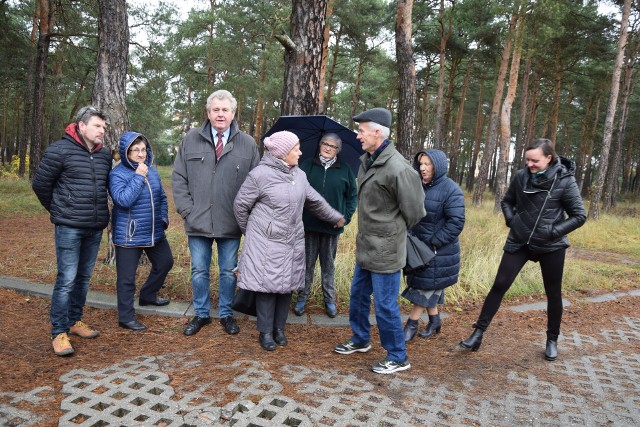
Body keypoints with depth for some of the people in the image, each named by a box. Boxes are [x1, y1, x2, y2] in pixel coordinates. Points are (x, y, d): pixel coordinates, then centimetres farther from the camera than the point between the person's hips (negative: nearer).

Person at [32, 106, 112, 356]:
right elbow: (40, 184, -1)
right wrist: (58, 210, 8)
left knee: (84, 277, 14)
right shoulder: (60, 150, -8)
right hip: (69, 228, -6)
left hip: (95, 228, 6)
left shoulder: (104, 154, 8)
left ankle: (74, 321, 29)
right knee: (66, 279, -5)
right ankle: (59, 333, 6)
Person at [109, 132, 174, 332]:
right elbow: (123, 200, -27)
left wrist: (164, 217, 7)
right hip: (128, 236, -7)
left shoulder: (152, 170, 6)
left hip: (154, 232, 7)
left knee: (165, 262, 21)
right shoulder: (117, 174, -13)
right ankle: (126, 317, 17)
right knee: (127, 277, 2)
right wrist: (138, 177, -25)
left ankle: (148, 295, 42)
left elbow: (162, 197, 17)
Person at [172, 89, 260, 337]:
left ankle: (226, 314, 30)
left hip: (231, 223, -1)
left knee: (229, 271, 12)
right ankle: (201, 314, 30)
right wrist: (186, 209, -4)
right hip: (198, 221, 1)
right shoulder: (191, 140, 2)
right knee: (199, 271, 12)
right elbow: (178, 177, 5)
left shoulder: (248, 144, 0)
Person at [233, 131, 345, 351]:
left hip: (292, 243, 6)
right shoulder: (260, 174, -13)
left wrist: (336, 217, 27)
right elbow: (240, 205, -4)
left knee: (287, 285, 10)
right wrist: (251, 231, 7)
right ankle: (265, 332, 15)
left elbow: (315, 201, 19)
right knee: (268, 285, 0)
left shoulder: (299, 175, 7)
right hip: (266, 243, -6)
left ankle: (279, 328, 25)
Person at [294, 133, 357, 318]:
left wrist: (346, 216, -3)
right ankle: (302, 298, 21)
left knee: (328, 265, 12)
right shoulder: (307, 165, 2)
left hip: (332, 226, 0)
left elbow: (353, 195, 7)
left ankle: (330, 300, 24)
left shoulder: (345, 170, 4)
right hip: (308, 225, 0)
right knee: (307, 263, 9)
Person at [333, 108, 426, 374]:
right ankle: (360, 340, 43)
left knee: (385, 306, 2)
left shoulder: (397, 168, -23)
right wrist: (369, 232, 15)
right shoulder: (366, 160, 5)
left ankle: (398, 357, 22)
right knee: (358, 296, 22)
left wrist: (393, 233, 1)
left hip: (385, 251, -9)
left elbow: (414, 211, -14)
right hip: (365, 246, 9)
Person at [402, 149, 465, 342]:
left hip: (439, 251, -6)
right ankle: (434, 320, 31)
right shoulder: (419, 186, 5)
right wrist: (409, 236, 1)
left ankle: (411, 324, 12)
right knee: (428, 286, 15)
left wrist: (433, 242, -18)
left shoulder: (451, 190, -15)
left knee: (425, 285, 2)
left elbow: (456, 223, -19)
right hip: (420, 246, 7)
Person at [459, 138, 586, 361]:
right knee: (499, 285, -1)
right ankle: (478, 333, 5)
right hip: (519, 242, 2)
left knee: (553, 293, 11)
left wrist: (554, 231, -16)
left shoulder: (565, 181, -12)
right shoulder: (521, 176, -4)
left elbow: (579, 216, -7)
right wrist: (511, 220, -3)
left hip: (551, 246, -2)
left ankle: (552, 340, 31)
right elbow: (507, 201, 13)